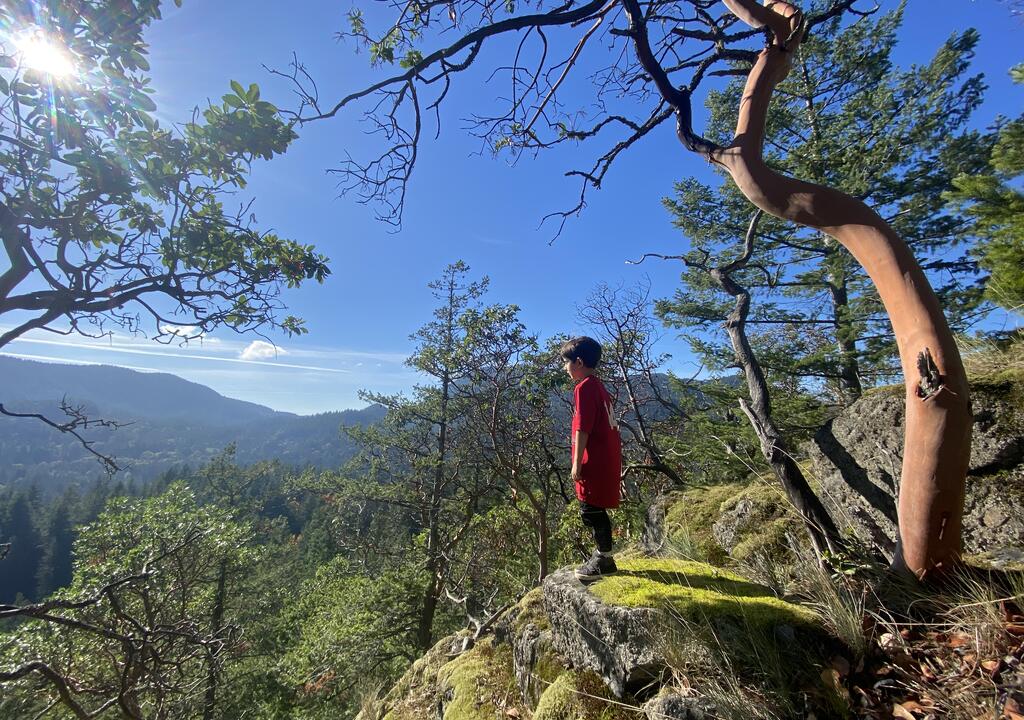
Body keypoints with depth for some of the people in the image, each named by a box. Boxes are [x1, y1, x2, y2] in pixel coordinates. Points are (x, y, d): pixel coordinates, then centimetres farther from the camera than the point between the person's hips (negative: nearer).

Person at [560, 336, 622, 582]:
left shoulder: (584, 388, -15)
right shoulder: (599, 386, 14)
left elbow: (583, 428, -19)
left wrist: (577, 463, -16)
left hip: (594, 462, -10)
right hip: (608, 459, 10)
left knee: (592, 510, 2)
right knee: (595, 510, 18)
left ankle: (604, 561, 15)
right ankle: (602, 556, 30)